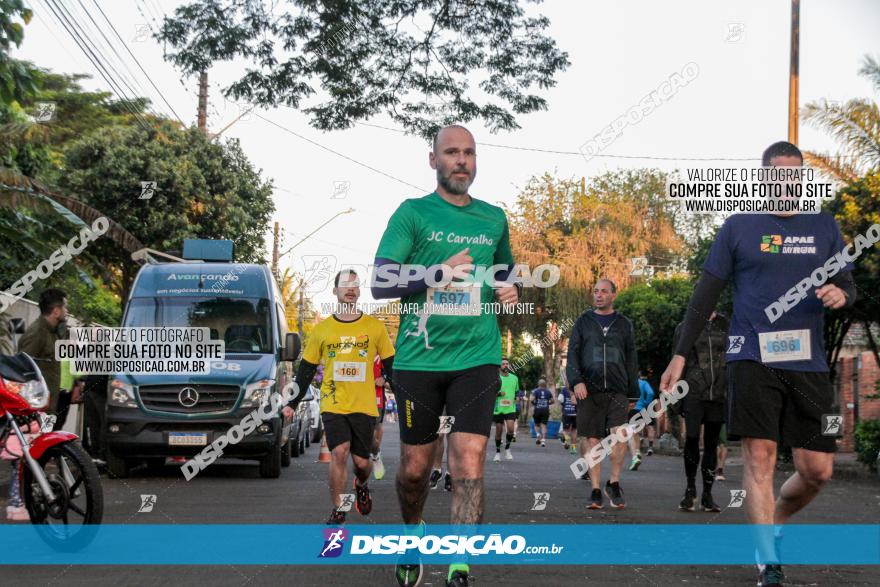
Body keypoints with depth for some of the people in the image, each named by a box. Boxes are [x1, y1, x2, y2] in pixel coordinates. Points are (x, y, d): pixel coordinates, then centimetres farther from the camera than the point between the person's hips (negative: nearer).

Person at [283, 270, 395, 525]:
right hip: (333, 405, 0)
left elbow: (390, 366, 9)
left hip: (364, 406, 0)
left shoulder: (375, 327, 3)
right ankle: (337, 510, -4)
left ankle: (361, 484, 40)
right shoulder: (322, 329, 5)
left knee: (361, 461, 2)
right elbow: (306, 370, 11)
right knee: (339, 452, -18)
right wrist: (292, 403, 8)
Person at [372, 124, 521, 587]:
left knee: (468, 464, -11)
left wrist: (510, 290, 6)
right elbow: (380, 284, -7)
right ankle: (412, 533, 39)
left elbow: (507, 269, 29)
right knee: (415, 466, 10)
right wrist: (440, 272, -18)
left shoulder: (494, 218, 11)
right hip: (419, 357, -1)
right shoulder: (412, 213, 0)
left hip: (476, 357, 1)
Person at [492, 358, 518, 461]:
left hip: (510, 408, 2)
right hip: (498, 409, -2)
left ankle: (507, 449, 9)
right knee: (498, 431, 4)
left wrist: (516, 398, 7)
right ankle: (497, 452, 20)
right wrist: (498, 393, -16)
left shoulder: (514, 378, 10)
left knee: (510, 428, -14)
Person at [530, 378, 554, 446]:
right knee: (543, 425, 2)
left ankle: (538, 434, -10)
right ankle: (543, 440, -9)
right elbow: (552, 401, 9)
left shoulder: (535, 391, -3)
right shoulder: (548, 391, 6)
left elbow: (532, 399, -14)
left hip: (537, 410, -1)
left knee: (536, 424, 16)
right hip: (546, 410, 1)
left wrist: (534, 404, 4)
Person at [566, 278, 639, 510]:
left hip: (617, 391, 0)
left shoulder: (623, 324, 14)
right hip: (589, 391, 0)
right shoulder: (583, 322, 12)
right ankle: (595, 490, 6)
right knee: (591, 441, -1)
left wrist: (633, 390, 9)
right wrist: (576, 380, -10)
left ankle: (614, 482, 0)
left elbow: (631, 359, 15)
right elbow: (572, 354, 6)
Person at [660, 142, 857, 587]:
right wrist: (680, 355, 3)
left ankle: (774, 523, 30)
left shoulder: (824, 226, 12)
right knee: (759, 456, -10)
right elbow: (706, 294, 7)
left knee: (818, 470, 1)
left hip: (808, 362, 3)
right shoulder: (738, 227, 5)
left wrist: (840, 295, -10)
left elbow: (847, 286, 15)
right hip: (752, 359, -3)